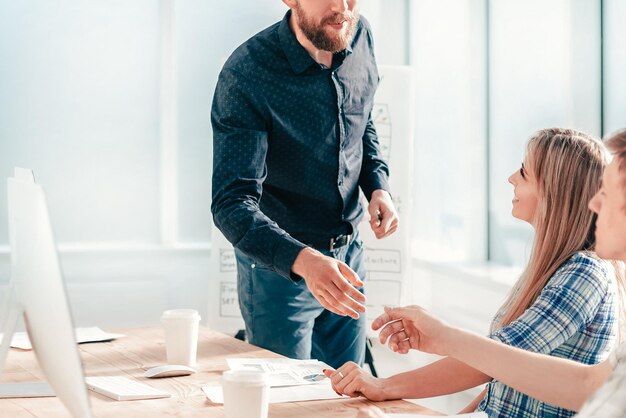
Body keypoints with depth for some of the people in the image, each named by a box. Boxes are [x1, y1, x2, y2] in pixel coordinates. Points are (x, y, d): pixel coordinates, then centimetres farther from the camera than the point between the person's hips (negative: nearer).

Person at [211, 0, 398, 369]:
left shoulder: (359, 36, -6)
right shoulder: (245, 75, -25)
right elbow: (232, 206, -30)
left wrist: (379, 187, -4)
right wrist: (304, 261, -45)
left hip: (349, 254, 6)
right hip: (277, 267, -5)